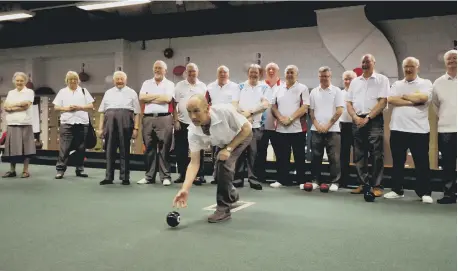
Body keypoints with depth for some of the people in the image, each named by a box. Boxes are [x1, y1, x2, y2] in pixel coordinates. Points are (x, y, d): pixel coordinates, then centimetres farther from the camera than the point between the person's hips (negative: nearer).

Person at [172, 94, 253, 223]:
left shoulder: (225, 111, -40)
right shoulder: (193, 132, -29)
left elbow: (247, 128, -26)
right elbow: (194, 162, -27)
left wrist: (229, 149, -31)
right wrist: (185, 189, -39)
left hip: (242, 135, -4)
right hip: (223, 143, 5)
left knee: (224, 164, -24)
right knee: (219, 171, 3)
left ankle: (223, 208, -11)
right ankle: (232, 195, 37)